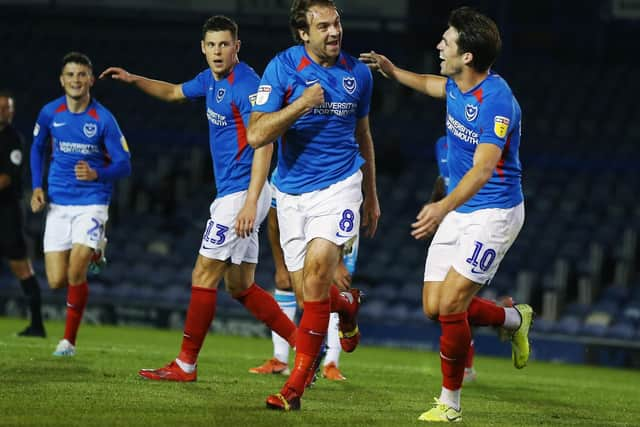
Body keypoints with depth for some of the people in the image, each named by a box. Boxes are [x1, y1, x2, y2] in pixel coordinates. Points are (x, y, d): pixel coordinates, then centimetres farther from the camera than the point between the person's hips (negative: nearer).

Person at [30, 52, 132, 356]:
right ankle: (92, 254, 34)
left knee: (75, 274, -17)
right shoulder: (50, 113, 0)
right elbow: (37, 148, 18)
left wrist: (97, 174, -28)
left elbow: (123, 165, -8)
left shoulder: (103, 119, -10)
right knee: (57, 281, -2)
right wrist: (36, 187, 6)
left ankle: (69, 340, 1)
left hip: (92, 203, -3)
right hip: (58, 205, 3)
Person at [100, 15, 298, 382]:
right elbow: (174, 92, 34)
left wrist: (251, 202, -28)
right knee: (240, 286, 9)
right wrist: (133, 80, 21)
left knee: (204, 276, -6)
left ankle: (186, 365, -1)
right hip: (231, 195, 10)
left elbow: (263, 144, -22)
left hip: (241, 193, -10)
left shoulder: (246, 84, -16)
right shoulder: (211, 80, 13)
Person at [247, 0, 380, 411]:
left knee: (316, 272, -21)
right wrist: (302, 103, -23)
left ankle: (296, 386, -16)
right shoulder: (282, 67, -8)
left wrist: (372, 195, 22)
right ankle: (348, 303, 41)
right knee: (306, 292, 3)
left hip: (339, 185, -1)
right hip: (292, 191, 1)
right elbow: (256, 134, -16)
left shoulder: (358, 73, 1)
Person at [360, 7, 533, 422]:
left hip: (493, 212, -9)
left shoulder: (496, 101, -26)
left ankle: (450, 401, 2)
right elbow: (433, 84, 29)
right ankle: (514, 318, 31)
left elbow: (482, 169, -37)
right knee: (434, 306, 5)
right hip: (458, 211, 9)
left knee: (451, 305, -14)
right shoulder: (457, 85, 0)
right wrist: (391, 71, 32)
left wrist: (444, 207, -50)